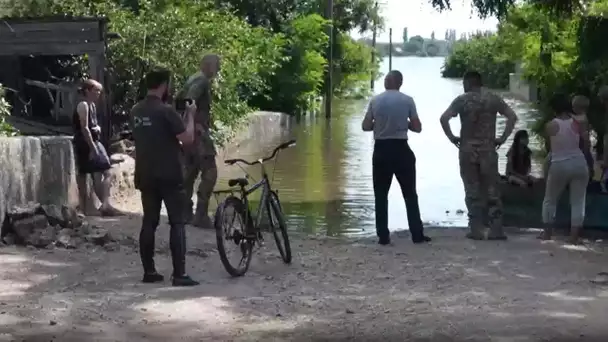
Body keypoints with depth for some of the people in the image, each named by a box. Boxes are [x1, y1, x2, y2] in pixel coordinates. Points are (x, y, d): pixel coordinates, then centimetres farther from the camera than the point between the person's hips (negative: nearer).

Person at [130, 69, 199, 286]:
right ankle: (179, 274, -8)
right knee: (177, 223, -4)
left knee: (149, 222, 11)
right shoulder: (165, 111, -15)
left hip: (145, 175, 7)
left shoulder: (136, 111, 8)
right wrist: (190, 115, -1)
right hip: (169, 175, -7)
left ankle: (149, 271, 12)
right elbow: (188, 138, -15)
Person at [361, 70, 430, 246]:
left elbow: (366, 126, 0)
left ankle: (383, 236, 5)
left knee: (381, 195, 8)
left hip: (381, 149, 1)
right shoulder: (407, 100, -4)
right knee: (410, 194, 7)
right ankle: (417, 234, 7)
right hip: (401, 149, -1)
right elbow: (417, 127, -2)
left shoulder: (375, 101, -1)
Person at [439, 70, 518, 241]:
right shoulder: (493, 99, 5)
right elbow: (512, 116, 1)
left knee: (472, 191, 4)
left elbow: (444, 118, -14)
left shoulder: (462, 100, -3)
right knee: (492, 190, 6)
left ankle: (476, 230, 3)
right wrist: (502, 138, 3)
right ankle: (496, 230, 3)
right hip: (488, 150, 1)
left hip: (467, 150, -1)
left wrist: (451, 137, -3)